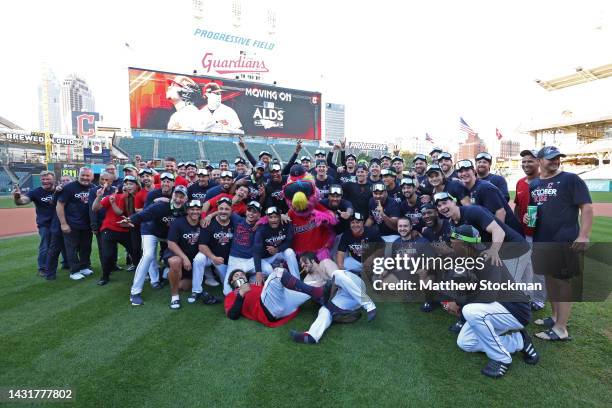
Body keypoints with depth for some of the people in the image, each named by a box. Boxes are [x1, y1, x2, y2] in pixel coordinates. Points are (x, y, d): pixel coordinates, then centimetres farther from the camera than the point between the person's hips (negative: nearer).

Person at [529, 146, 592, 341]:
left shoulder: (571, 179, -6)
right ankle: (555, 317, 32)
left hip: (566, 243, -6)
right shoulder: (533, 184, 11)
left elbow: (587, 208, -10)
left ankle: (561, 329, 6)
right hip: (541, 240, 6)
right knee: (550, 278, 16)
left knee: (564, 282, -1)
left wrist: (583, 236, -19)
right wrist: (526, 216, -1)